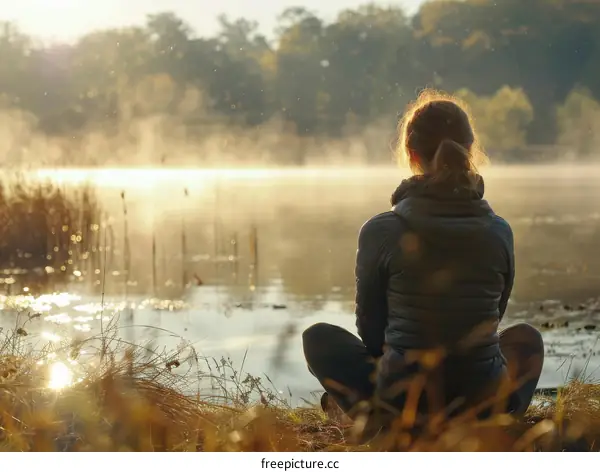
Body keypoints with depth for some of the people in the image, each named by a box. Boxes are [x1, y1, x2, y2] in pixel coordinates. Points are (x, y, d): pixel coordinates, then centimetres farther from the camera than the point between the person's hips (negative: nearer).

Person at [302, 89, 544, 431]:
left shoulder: (380, 232, -11)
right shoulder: (500, 233, -4)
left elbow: (371, 330, 2)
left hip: (403, 402, -2)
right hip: (485, 404, 2)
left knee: (319, 338, 24)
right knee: (527, 337, 36)